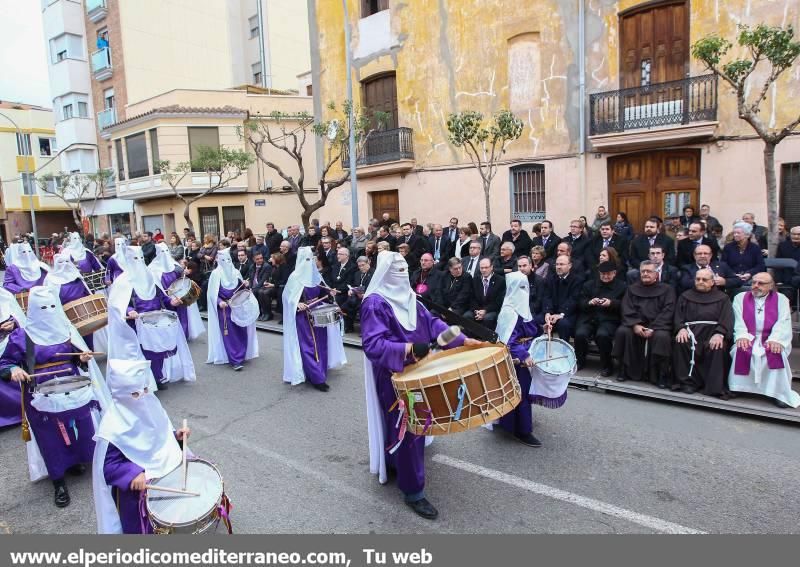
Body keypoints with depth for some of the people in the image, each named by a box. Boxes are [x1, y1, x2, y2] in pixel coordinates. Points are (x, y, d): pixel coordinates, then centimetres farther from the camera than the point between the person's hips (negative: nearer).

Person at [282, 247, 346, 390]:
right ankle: (317, 378, -2)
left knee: (320, 344, 9)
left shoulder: (315, 274, 6)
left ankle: (319, 372, 22)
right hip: (303, 316, -6)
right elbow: (287, 296, -11)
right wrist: (298, 303, -26)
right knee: (308, 346, -5)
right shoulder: (295, 277, -11)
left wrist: (328, 292, -2)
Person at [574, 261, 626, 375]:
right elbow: (580, 304, 11)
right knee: (580, 334, -27)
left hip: (609, 319, -2)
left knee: (603, 335, -34)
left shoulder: (621, 286, 14)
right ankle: (580, 360, 0)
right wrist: (590, 302, -10)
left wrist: (611, 303, -14)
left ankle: (606, 365, -10)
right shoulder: (589, 284, 19)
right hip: (589, 318, 2)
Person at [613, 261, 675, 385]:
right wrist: (635, 325, -17)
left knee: (662, 336, -35)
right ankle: (624, 370, -15)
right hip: (636, 325, 2)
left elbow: (667, 312, -5)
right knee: (622, 331, -29)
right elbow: (627, 310, 3)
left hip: (658, 326, -2)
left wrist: (653, 328, -19)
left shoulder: (667, 289, 8)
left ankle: (661, 375, -20)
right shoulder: (632, 289, 15)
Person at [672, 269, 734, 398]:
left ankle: (716, 387, -24)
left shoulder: (722, 298, 16)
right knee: (680, 343, -31)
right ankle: (688, 382, -21)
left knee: (718, 347, -33)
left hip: (712, 332, -1)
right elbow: (678, 315, 10)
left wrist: (719, 334, -19)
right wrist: (681, 328, -13)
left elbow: (727, 319, 1)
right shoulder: (686, 296, 22)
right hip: (691, 331, 1)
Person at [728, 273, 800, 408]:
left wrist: (775, 339, -22)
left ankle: (780, 393, -18)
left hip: (770, 340, 0)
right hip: (748, 338, 0)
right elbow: (738, 320, 1)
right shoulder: (740, 298, 14)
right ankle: (738, 387, -18)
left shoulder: (781, 299, 11)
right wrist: (742, 335, -20)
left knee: (777, 353, -30)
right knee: (740, 349, -30)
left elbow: (783, 323, -3)